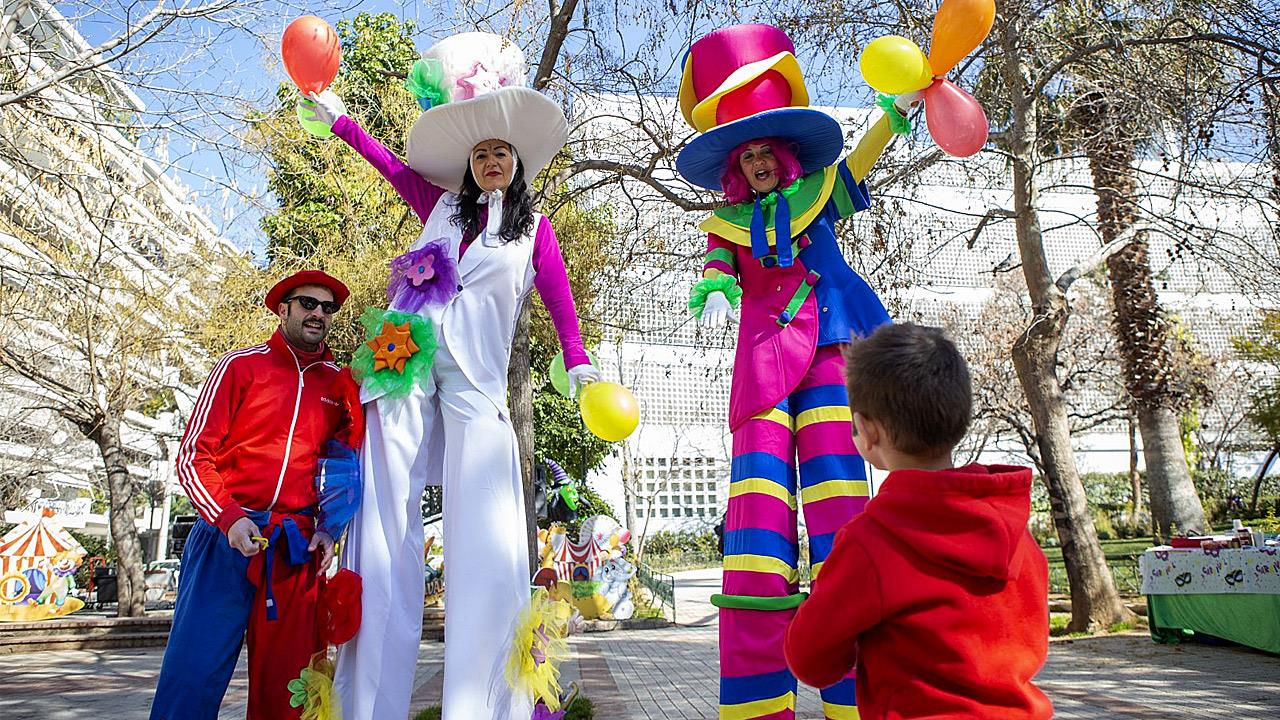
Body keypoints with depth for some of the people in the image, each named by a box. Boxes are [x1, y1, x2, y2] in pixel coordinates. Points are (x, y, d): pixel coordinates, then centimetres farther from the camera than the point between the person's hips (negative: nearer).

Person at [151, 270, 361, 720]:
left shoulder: (339, 386, 12)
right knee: (194, 671, -5)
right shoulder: (241, 365, 3)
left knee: (284, 683, 6)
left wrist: (329, 529, 4)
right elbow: (193, 456, 0)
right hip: (228, 536, -2)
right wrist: (229, 518, -15)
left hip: (298, 548, 3)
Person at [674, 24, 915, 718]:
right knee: (758, 492, -12)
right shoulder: (726, 222, 20)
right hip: (762, 358, 1)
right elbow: (715, 269, 5)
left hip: (826, 347, 0)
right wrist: (713, 293, -17)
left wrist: (900, 105, -4)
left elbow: (861, 155, 11)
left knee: (836, 489, -12)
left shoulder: (819, 192, 21)